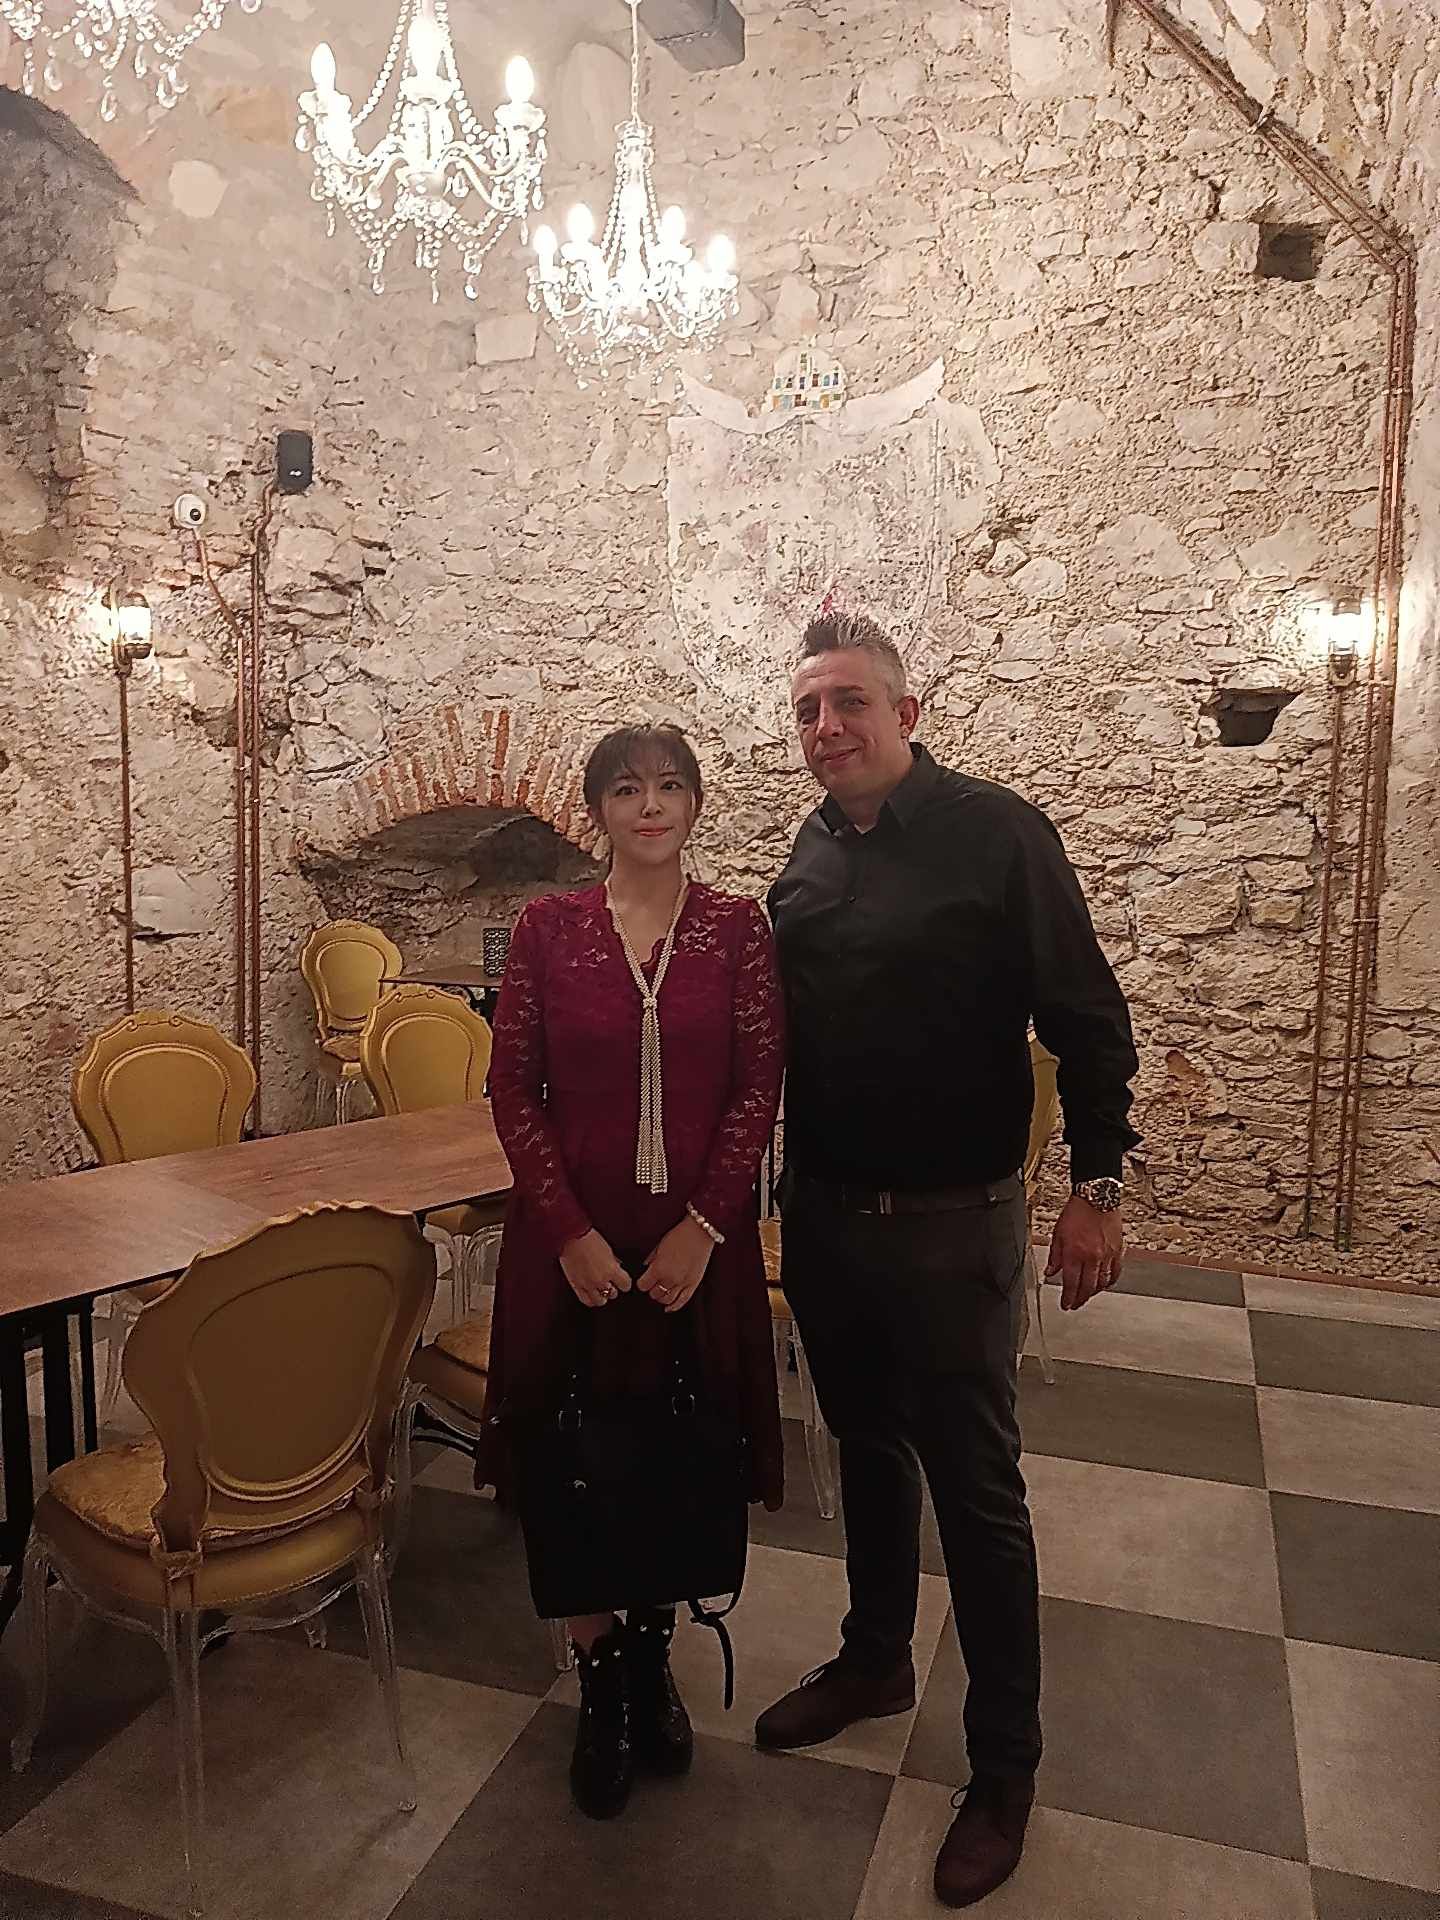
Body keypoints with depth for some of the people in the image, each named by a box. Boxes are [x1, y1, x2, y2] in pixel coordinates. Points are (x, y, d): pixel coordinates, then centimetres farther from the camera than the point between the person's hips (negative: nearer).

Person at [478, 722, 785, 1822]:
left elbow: (759, 1089, -5)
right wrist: (572, 1233, -11)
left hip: (698, 1239, 1)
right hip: (574, 1240, 0)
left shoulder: (739, 928, -3)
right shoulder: (547, 929, -3)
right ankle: (602, 1682, 33)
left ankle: (654, 1657, 39)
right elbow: (514, 1091, -4)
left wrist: (702, 1228, -13)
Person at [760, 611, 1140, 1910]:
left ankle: (1005, 1767, 26)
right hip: (823, 1216, 6)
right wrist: (788, 1184, 9)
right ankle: (876, 1660, 44)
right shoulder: (811, 855, 5)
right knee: (867, 1450, 22)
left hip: (951, 1226, -5)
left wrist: (1097, 1184, -14)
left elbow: (1088, 1019, -12)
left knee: (977, 1489, 7)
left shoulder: (995, 833, -13)